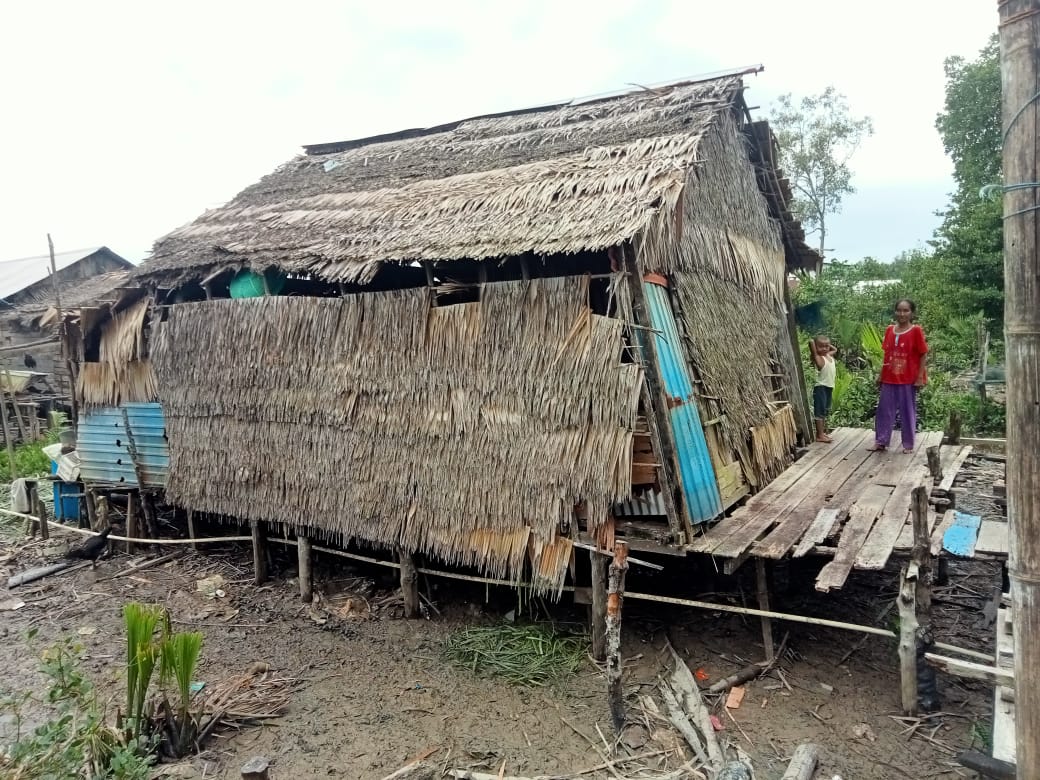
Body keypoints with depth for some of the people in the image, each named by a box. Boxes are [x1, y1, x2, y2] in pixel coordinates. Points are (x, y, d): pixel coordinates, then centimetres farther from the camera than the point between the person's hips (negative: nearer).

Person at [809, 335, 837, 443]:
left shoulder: (830, 355, 10)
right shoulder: (818, 358, -11)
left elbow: (835, 349, 33)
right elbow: (811, 342, -23)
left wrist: (828, 344, 18)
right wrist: (816, 343, -3)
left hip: (829, 387, 8)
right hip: (821, 387, -8)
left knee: (825, 412, 13)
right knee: (820, 412, -6)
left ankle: (822, 433, 22)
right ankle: (820, 435, -5)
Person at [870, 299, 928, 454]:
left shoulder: (916, 331, -8)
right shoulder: (889, 330, 6)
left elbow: (923, 355, -7)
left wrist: (920, 377, -12)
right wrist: (881, 375, 11)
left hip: (908, 379, -4)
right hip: (889, 378, 5)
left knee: (907, 412, 5)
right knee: (884, 410, 7)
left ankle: (908, 445, 14)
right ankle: (881, 442, 15)